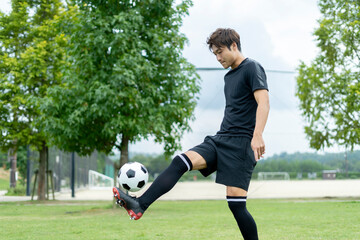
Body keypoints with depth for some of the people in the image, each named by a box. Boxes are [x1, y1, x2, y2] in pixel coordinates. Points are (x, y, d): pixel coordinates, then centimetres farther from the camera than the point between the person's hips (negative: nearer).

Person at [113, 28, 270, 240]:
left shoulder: (252, 68, -5)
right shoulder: (229, 76, 21)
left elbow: (263, 102, -17)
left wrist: (258, 135, -30)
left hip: (241, 143, -8)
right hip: (220, 139, 8)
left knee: (236, 203, -10)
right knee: (181, 161, -13)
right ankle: (139, 205, -23)